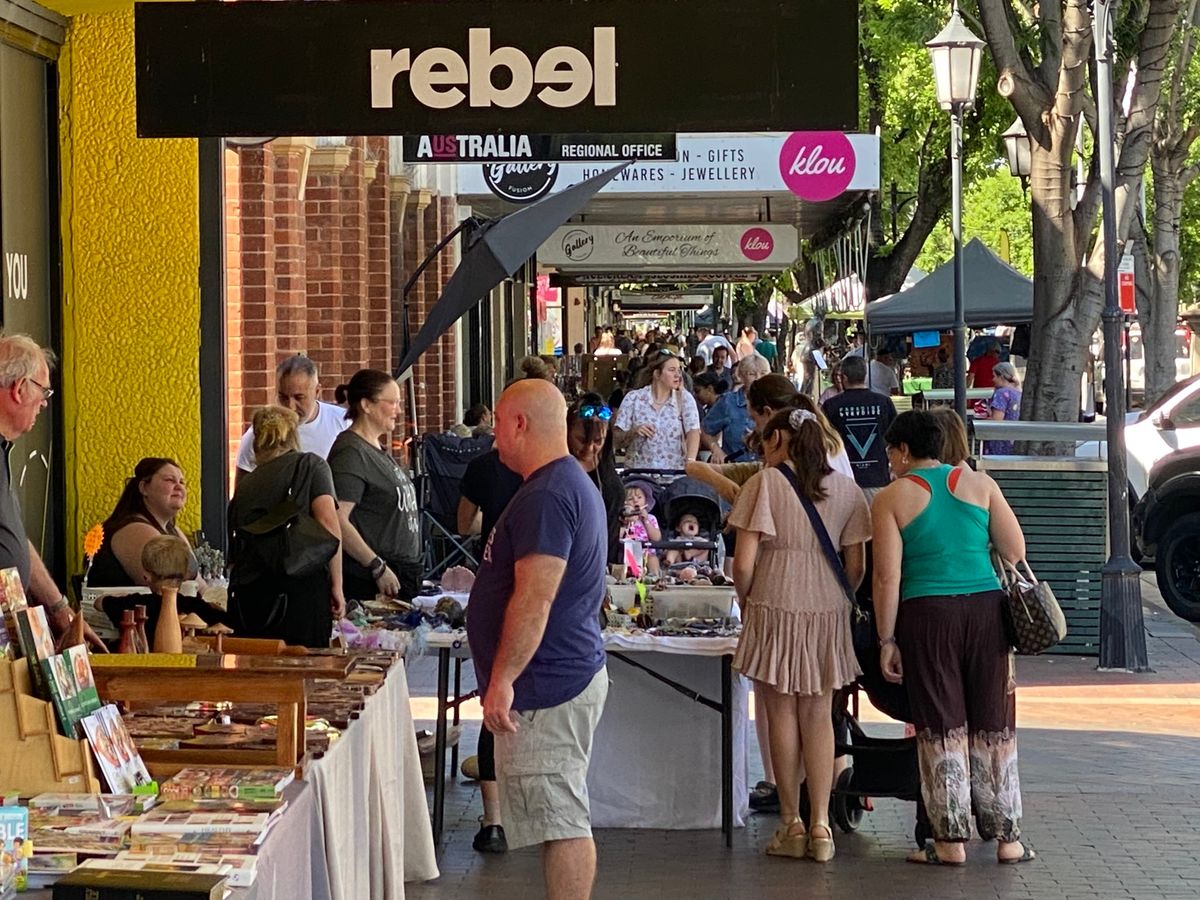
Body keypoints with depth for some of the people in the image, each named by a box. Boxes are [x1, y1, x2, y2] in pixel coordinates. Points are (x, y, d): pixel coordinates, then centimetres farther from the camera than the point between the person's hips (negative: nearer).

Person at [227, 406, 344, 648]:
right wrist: (337, 586, -3)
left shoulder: (245, 485, 19)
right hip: (302, 587, -3)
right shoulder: (310, 465, 10)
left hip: (247, 594, 4)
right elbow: (328, 522, -5)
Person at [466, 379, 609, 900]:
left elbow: (534, 601, -24)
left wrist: (502, 680, -23)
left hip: (548, 685, -11)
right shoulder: (571, 483, 18)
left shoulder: (546, 497, -18)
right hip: (569, 676, 11)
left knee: (561, 819, -9)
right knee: (561, 818, 14)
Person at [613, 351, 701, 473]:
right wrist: (633, 432, -16)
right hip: (638, 471, 0)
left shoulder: (684, 399, 5)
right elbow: (617, 439, 5)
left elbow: (693, 432, -9)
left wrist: (690, 462, -27)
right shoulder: (633, 398, 4)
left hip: (674, 472, 0)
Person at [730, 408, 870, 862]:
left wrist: (746, 602, 7)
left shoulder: (765, 483, -6)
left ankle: (791, 825, 10)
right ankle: (820, 825, 5)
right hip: (828, 611, 3)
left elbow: (743, 562, -10)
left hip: (774, 608, -3)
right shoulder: (846, 489, 6)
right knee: (819, 716, 9)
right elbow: (856, 566, 6)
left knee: (781, 714, 6)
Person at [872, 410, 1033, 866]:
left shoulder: (894, 497, 0)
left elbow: (887, 576, -6)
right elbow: (1015, 551, 5)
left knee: (942, 727, 4)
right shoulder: (978, 483, 8)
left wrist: (887, 640, -2)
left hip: (927, 614, -3)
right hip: (986, 607, 3)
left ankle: (951, 839, 5)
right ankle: (1007, 836, 12)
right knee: (993, 725, 9)